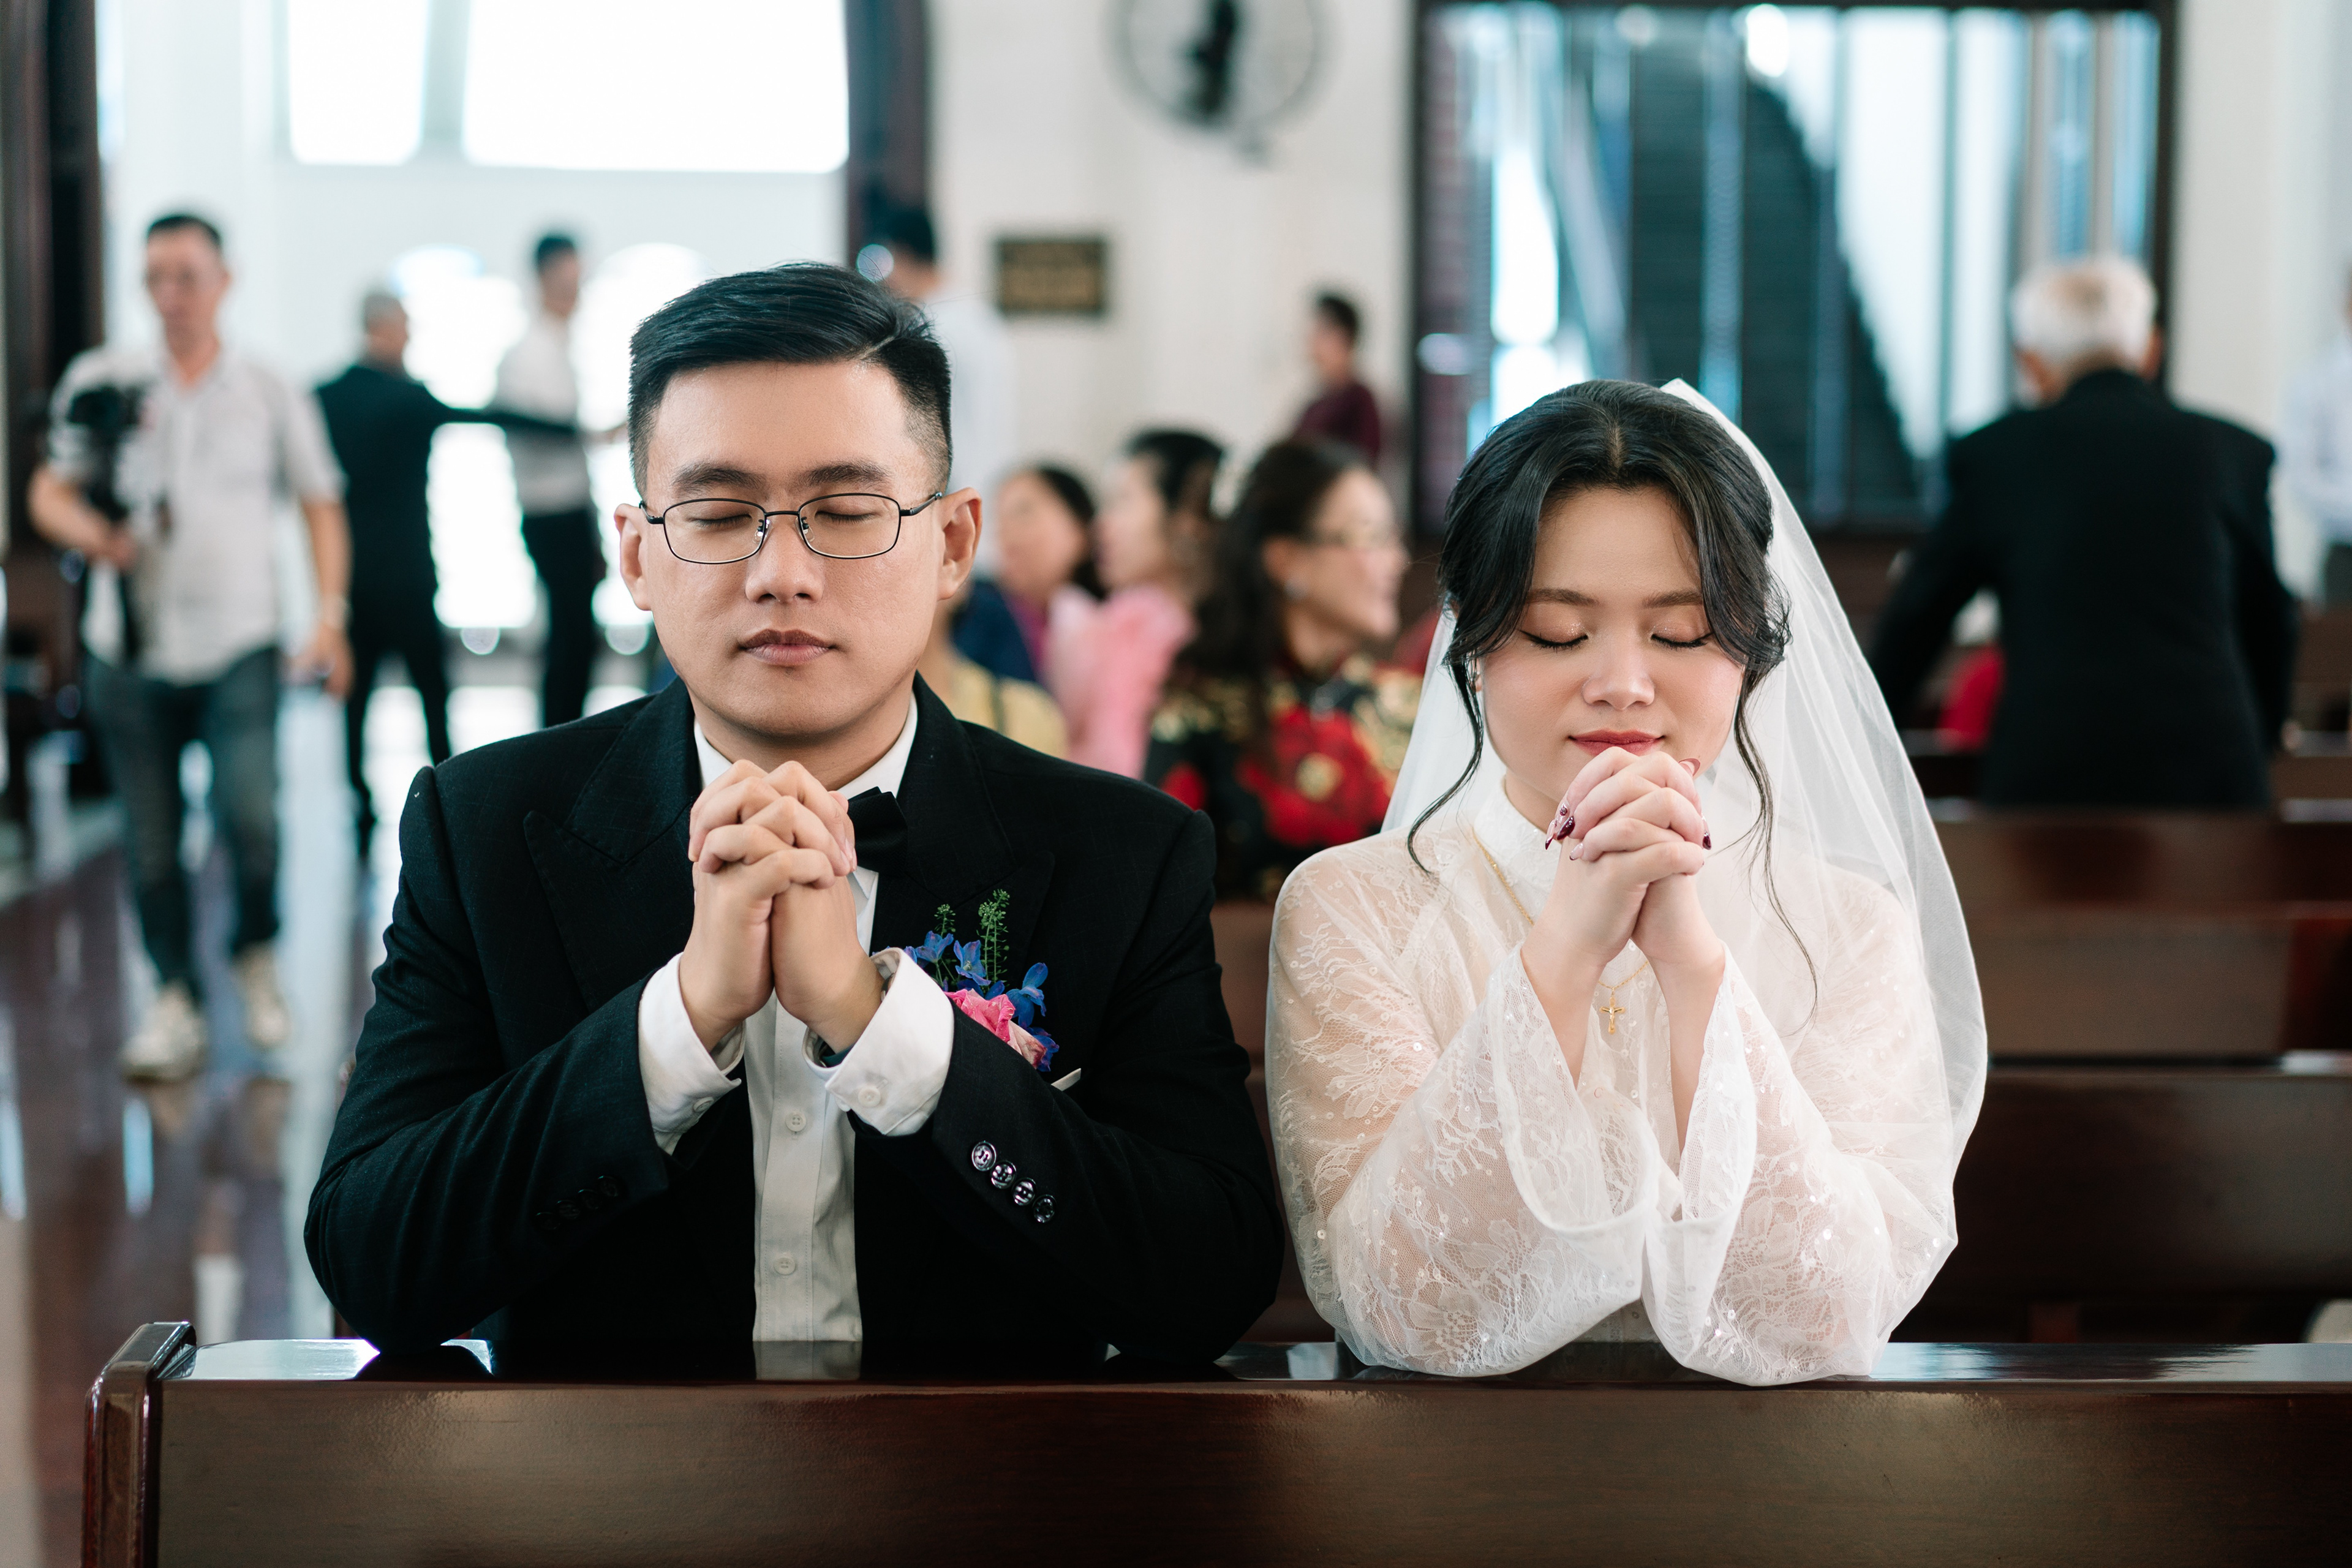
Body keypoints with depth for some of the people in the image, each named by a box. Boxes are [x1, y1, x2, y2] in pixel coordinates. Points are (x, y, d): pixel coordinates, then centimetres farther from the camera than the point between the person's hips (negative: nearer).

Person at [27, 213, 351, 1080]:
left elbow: (321, 506, 10)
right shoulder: (103, 381, 4)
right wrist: (92, 534, -14)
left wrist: (331, 617, -2)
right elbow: (49, 493, 8)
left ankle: (256, 957, 11)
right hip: (131, 650, 1)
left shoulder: (270, 394, 4)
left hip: (237, 649, -1)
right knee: (152, 842, 4)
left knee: (250, 817, -16)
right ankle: (176, 1001, 18)